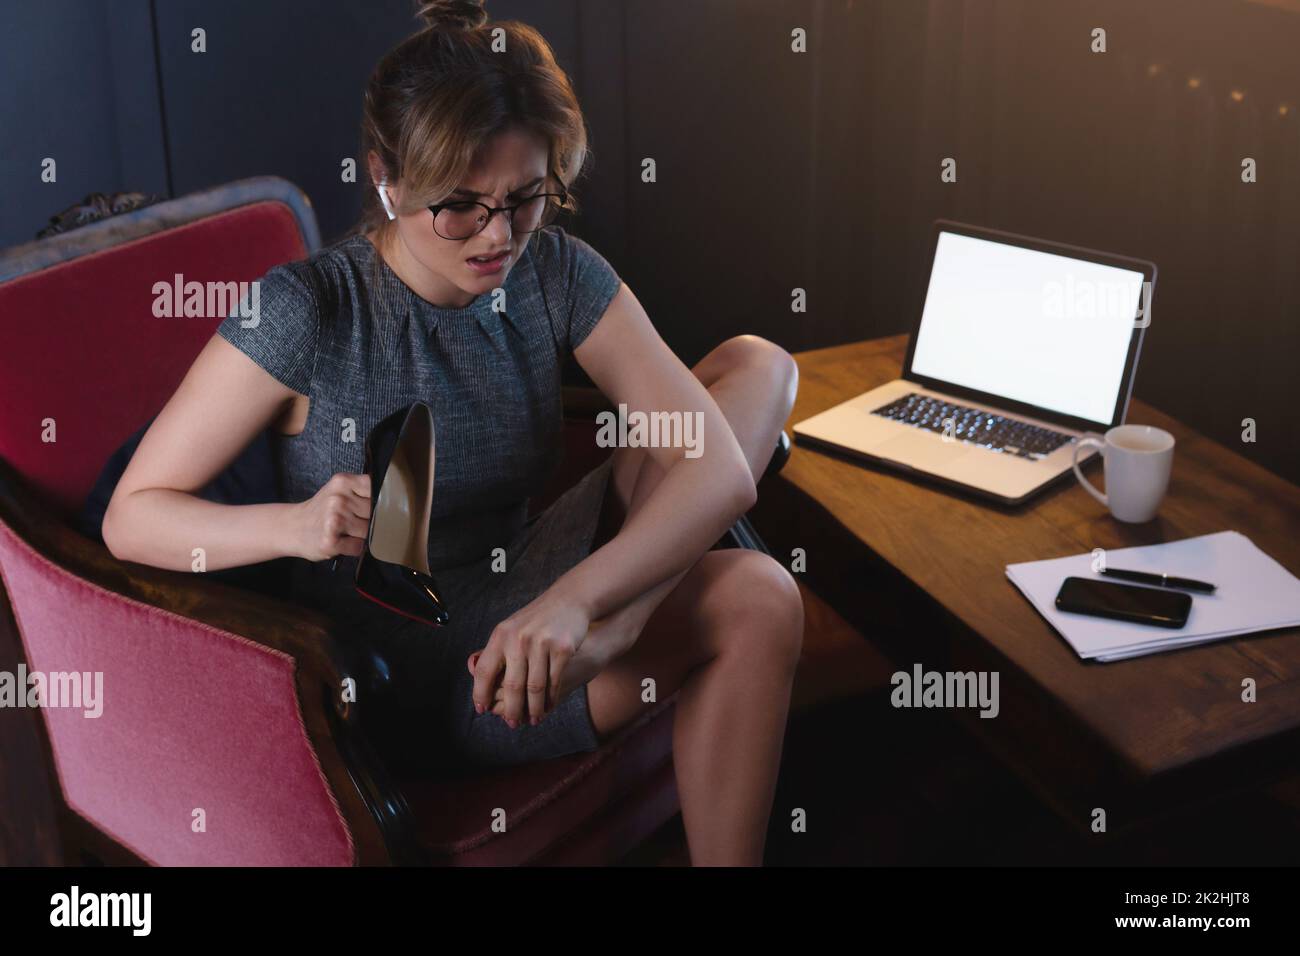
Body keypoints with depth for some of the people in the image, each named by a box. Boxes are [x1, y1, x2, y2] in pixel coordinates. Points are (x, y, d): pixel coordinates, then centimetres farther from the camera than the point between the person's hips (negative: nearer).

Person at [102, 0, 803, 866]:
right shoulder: (303, 315, -19)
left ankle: (609, 635, -18)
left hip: (520, 607, 7)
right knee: (756, 605, -27)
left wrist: (576, 598, -37)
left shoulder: (558, 276, -8)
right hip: (401, 679, -6)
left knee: (756, 365, -8)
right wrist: (295, 525, -35)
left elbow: (722, 470, -18)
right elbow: (130, 518, -14)